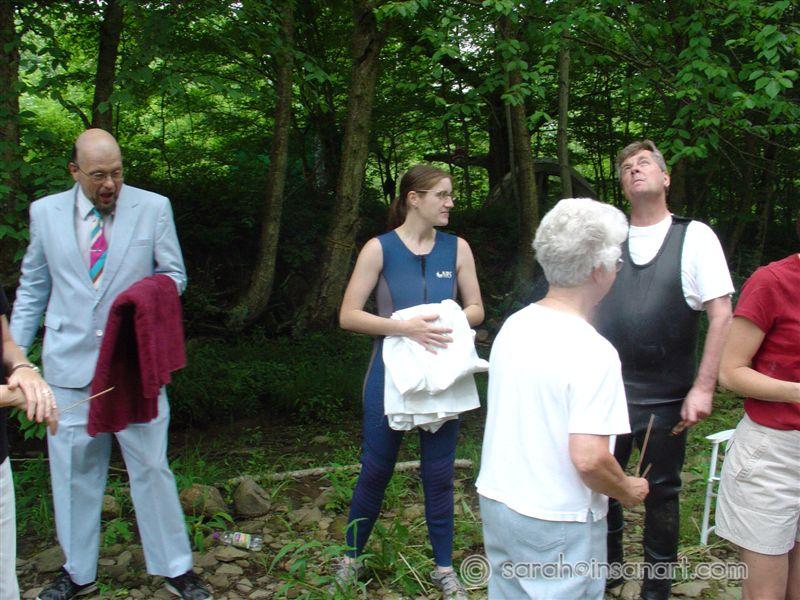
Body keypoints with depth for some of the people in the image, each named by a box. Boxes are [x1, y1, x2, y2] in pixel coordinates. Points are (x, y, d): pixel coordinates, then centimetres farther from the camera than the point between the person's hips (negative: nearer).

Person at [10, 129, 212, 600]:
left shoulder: (153, 208, -1)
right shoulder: (46, 212, 5)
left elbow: (175, 274, 6)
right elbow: (33, 290, 13)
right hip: (70, 365, 2)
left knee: (151, 467, 4)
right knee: (74, 472, 11)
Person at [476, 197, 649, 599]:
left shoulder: (512, 327, 1)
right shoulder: (592, 353, -23)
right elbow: (589, 458, -27)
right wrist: (627, 491, -8)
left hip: (495, 503, 7)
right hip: (558, 524, -7)